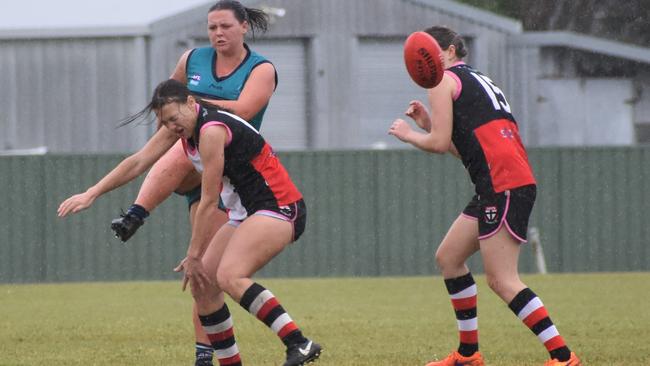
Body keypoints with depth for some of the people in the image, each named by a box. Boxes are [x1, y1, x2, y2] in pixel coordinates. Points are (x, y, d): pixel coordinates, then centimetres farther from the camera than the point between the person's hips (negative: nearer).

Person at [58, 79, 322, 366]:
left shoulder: (212, 130, -22)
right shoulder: (183, 124, 5)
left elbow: (209, 202, -19)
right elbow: (138, 162, 12)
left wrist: (194, 256, -13)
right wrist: (91, 194, 8)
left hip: (280, 210, -10)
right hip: (246, 214, 10)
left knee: (229, 276, -30)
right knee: (201, 285, 4)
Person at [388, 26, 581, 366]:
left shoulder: (443, 81, 1)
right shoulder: (478, 80, 28)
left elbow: (440, 144, -7)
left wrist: (408, 134, 11)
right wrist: (428, 124, 23)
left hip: (503, 184, -10)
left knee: (502, 281, -13)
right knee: (448, 258, 18)